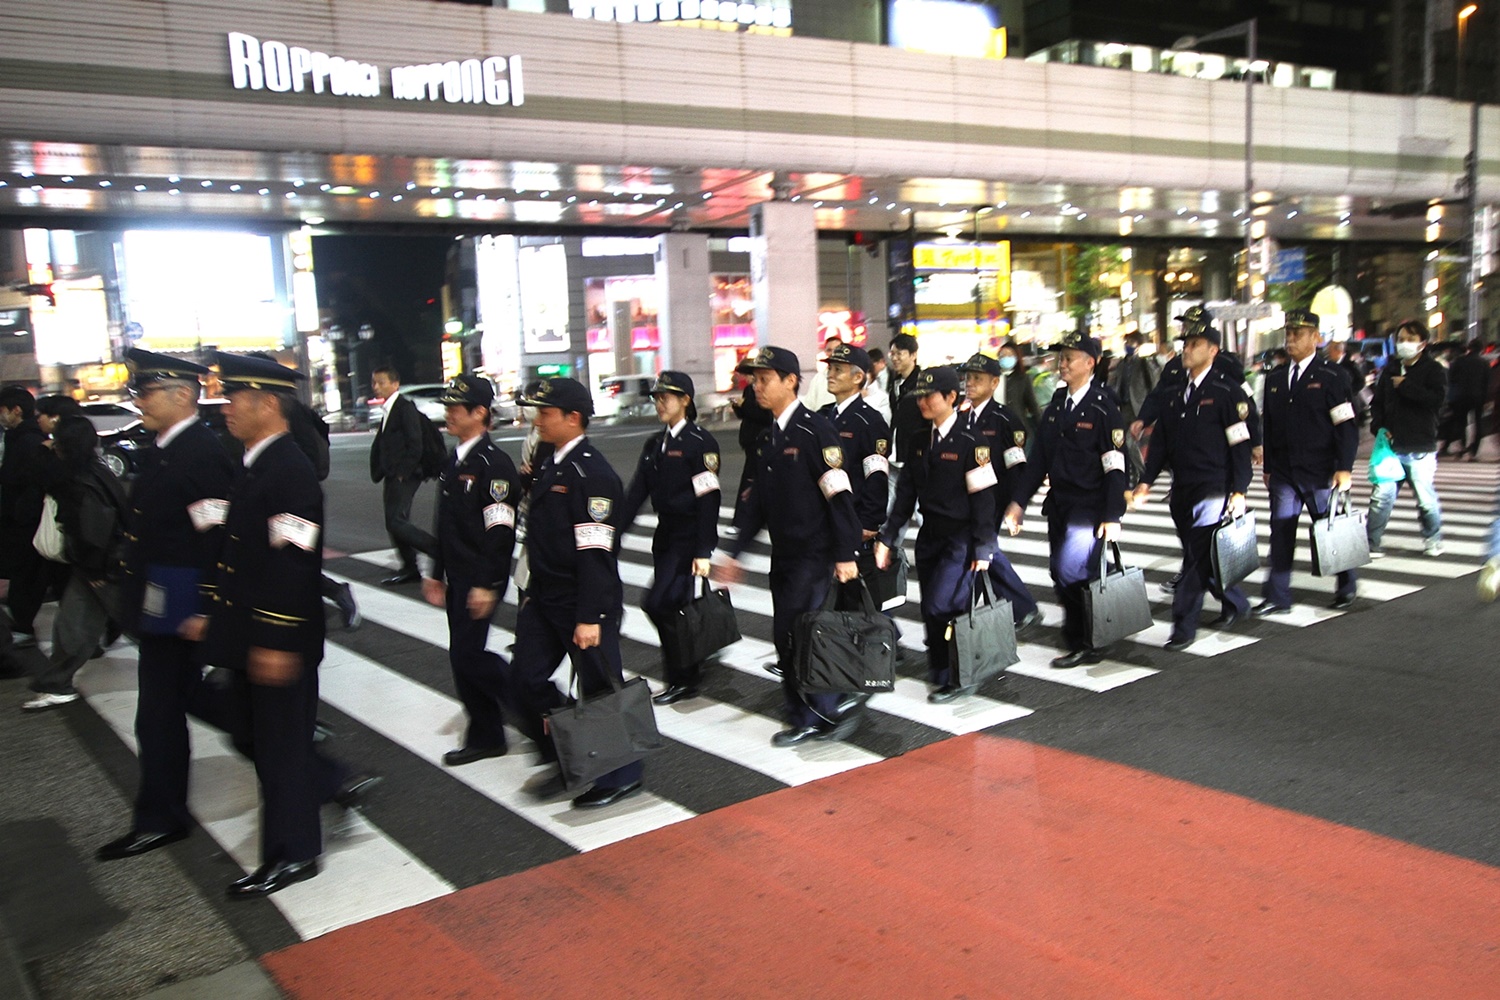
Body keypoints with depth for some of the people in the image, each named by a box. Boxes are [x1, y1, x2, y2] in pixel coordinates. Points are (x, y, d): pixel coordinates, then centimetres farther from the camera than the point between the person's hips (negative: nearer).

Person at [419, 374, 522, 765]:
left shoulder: (493, 464, -16)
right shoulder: (454, 461, 12)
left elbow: (501, 532, -20)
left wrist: (487, 585, -22)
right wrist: (436, 573, 19)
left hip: (481, 581, -9)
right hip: (457, 578, 9)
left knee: (467, 655, -8)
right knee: (463, 658, 12)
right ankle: (485, 737, 24)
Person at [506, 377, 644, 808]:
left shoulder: (592, 473, -19)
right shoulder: (548, 465, 10)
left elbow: (595, 553, -22)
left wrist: (590, 617, -23)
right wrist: (533, 592, 20)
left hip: (585, 602, -9)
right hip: (545, 599, 9)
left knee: (600, 690, 4)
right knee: (524, 681, 7)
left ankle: (621, 775, 22)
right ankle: (565, 758, 27)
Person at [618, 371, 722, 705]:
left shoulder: (701, 442, -12)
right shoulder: (655, 443, 11)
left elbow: (709, 500, -16)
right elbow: (637, 492, 10)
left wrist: (704, 552, -20)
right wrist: (614, 533, 3)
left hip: (690, 539, -8)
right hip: (665, 536, 8)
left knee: (659, 604, -12)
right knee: (673, 606, 12)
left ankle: (681, 679, 2)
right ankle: (690, 668, 28)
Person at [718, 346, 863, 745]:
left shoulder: (815, 430, -14)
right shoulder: (769, 436, 12)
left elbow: (840, 497, -17)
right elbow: (757, 499, 16)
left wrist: (846, 554, -19)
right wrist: (735, 552, 15)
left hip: (814, 555, -8)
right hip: (782, 554, 8)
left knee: (795, 633, -10)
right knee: (786, 638, 11)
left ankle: (839, 704, 8)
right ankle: (805, 719, 23)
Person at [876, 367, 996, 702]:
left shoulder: (969, 441, -12)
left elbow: (983, 498, -13)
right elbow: (907, 491, 10)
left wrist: (982, 548, -15)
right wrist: (887, 537, 8)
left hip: (960, 541, -7)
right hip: (929, 536, 7)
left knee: (941, 607, -12)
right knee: (932, 612, 9)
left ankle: (957, 677, 5)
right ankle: (941, 672, 23)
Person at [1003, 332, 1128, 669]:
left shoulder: (1104, 407, -10)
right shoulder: (1056, 404, 9)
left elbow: (1115, 468, -13)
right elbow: (1039, 458, 12)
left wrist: (1112, 517, -18)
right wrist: (1018, 501, 7)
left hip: (1090, 506, -7)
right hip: (1059, 502, 7)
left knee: (1070, 570, -16)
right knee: (1062, 576, 9)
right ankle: (1080, 645, 22)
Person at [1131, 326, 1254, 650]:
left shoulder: (1226, 390, -6)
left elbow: (1240, 444, -9)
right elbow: (1162, 440, 14)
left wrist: (1239, 491, -14)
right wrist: (1145, 481, 6)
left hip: (1213, 489, -7)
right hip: (1182, 490, 7)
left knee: (1198, 558, -7)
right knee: (1199, 558, 14)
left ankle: (1184, 628, -1)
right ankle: (1236, 603, 36)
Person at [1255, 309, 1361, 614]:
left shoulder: (1332, 376, -4)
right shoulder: (1274, 379, 10)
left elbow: (1347, 426, -7)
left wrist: (1344, 468, -13)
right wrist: (1268, 467, 13)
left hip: (1321, 473, -4)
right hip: (1283, 473, 4)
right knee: (1281, 532, 0)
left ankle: (1346, 588, 28)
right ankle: (1277, 597, 4)